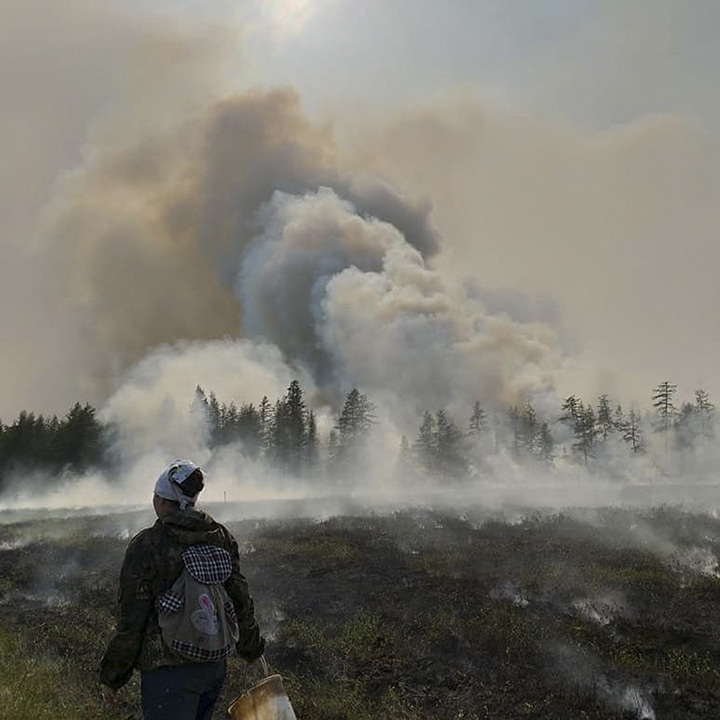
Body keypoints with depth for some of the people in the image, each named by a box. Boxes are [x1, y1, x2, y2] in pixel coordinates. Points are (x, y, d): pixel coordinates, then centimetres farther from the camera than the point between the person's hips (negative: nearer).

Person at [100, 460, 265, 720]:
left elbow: (131, 620, -11)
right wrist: (251, 646, 26)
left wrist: (112, 676, 0)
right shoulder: (221, 537, 3)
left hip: (169, 670, -6)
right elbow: (240, 597, 9)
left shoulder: (146, 545, -13)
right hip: (215, 664, 6)